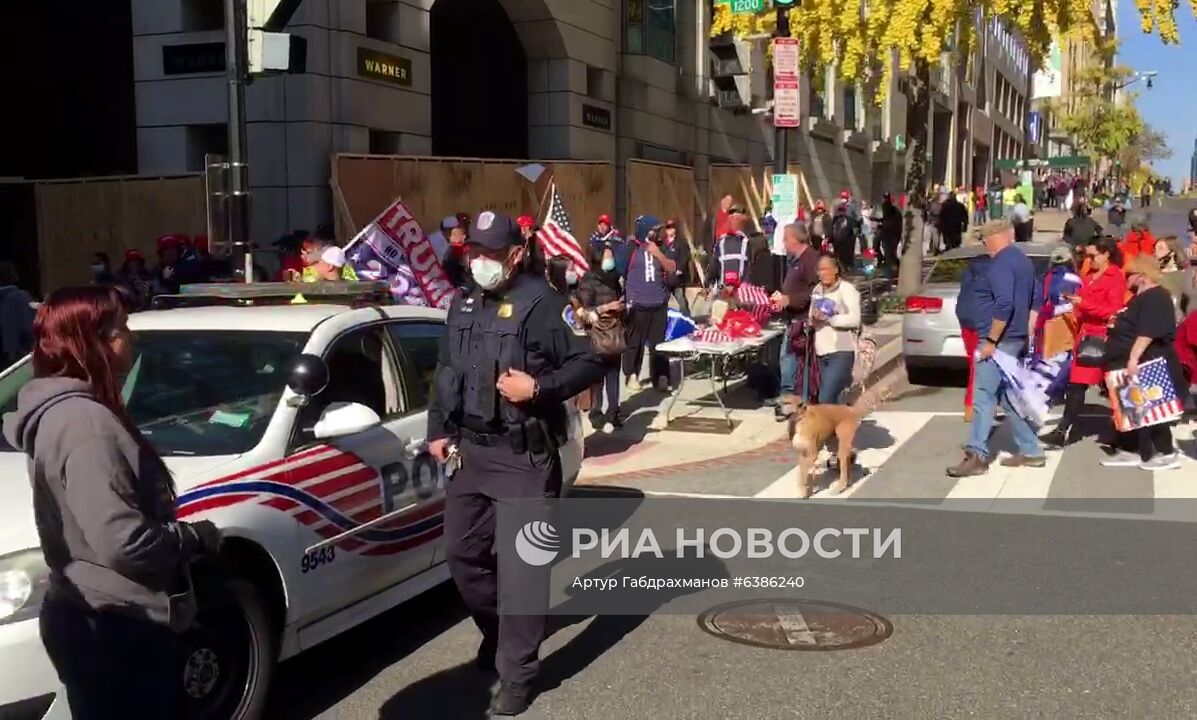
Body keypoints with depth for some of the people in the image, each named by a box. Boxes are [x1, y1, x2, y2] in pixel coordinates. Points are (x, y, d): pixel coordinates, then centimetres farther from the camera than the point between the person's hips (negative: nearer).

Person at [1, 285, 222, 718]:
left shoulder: (63, 410, 12)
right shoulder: (85, 421, -21)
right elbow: (124, 541, -27)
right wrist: (197, 536, -11)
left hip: (95, 620, 11)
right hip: (113, 629, -11)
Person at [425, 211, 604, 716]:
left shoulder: (541, 303, -11)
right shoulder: (462, 306, 12)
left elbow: (590, 364, -12)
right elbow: (444, 372, 22)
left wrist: (539, 388, -23)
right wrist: (438, 428, 15)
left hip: (525, 457, -7)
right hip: (471, 452, 7)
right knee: (462, 553, 14)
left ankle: (516, 675, 5)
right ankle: (498, 631, 38)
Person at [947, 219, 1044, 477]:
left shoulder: (1000, 264, -15)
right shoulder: (1024, 261, 16)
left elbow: (1004, 305, -25)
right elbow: (1032, 300, 21)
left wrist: (990, 340, -21)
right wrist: (1026, 332, 22)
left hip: (1001, 340, -10)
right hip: (1017, 338, 10)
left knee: (984, 396, -8)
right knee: (1009, 396, 14)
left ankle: (977, 455, -9)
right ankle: (1030, 451, 16)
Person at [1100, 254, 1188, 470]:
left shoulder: (1155, 298, -18)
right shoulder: (1142, 297, 17)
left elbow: (1148, 333, -29)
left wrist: (1134, 358, -34)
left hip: (1147, 367, -11)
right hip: (1134, 366, 11)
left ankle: (1167, 453, 1)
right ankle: (1130, 451, 14)